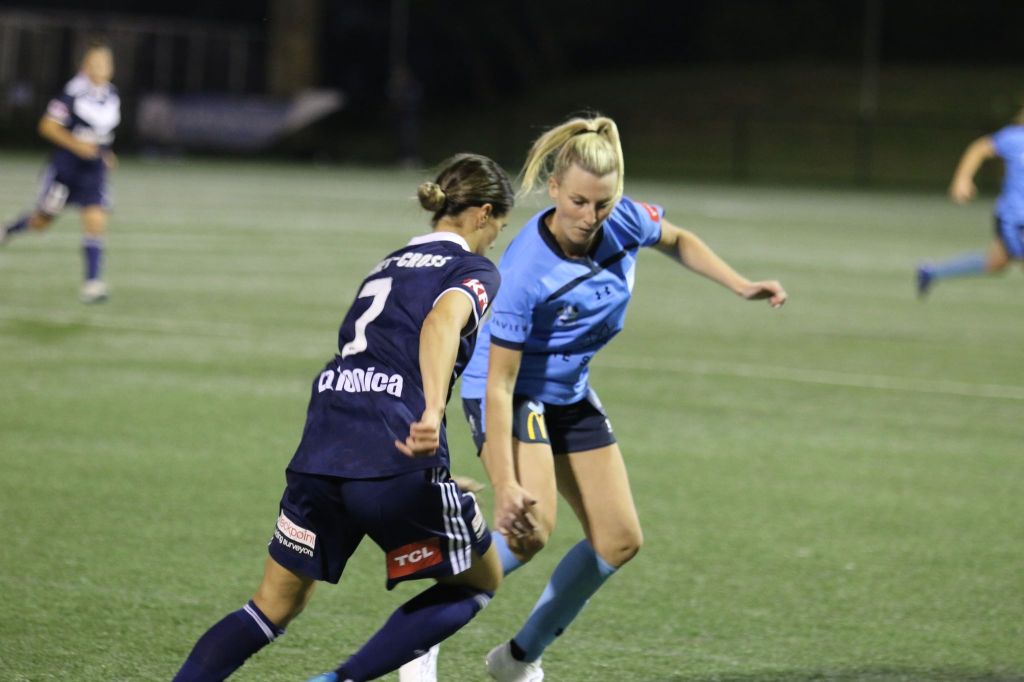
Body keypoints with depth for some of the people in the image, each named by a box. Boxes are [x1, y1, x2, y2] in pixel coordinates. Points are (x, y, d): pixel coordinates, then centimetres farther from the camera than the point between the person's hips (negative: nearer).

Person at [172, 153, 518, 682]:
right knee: (480, 580, 16)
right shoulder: (475, 272, 4)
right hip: (394, 456, -6)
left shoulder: (388, 266, 27)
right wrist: (432, 414, -34)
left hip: (319, 453, 6)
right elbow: (442, 322, -19)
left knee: (274, 606, 17)